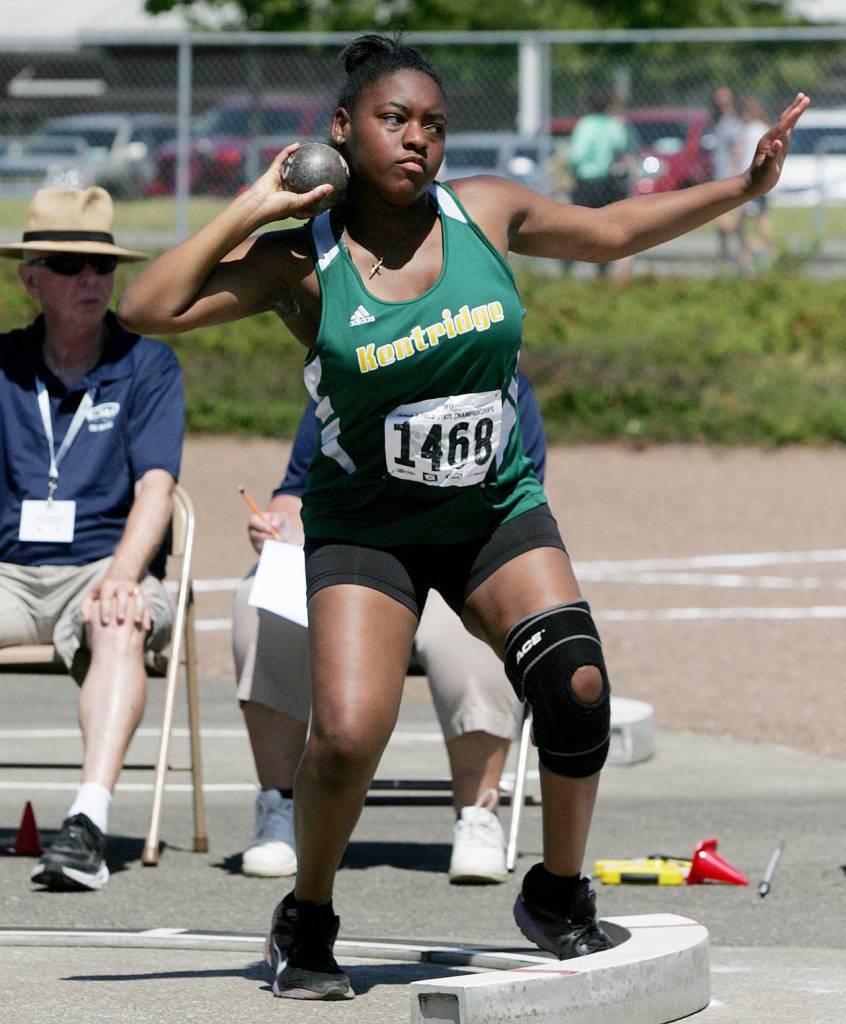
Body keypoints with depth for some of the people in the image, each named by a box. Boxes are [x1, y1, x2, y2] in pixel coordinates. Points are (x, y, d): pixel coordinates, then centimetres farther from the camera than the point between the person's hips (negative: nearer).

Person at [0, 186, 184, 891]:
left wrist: (121, 578, -24)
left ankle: (88, 824, -50)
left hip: (107, 565, -2)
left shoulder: (146, 365, 5)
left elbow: (155, 488, -6)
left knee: (118, 625, -37)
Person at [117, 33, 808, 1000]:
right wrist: (250, 210, -19)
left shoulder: (487, 211, -2)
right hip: (365, 524, -3)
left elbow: (609, 231, 15)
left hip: (498, 511, 3)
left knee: (577, 689, -17)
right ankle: (306, 923, 7)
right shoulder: (300, 260, -11)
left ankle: (557, 898, 7)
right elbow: (147, 309, -18)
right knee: (347, 735, -20)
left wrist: (740, 187, 12)